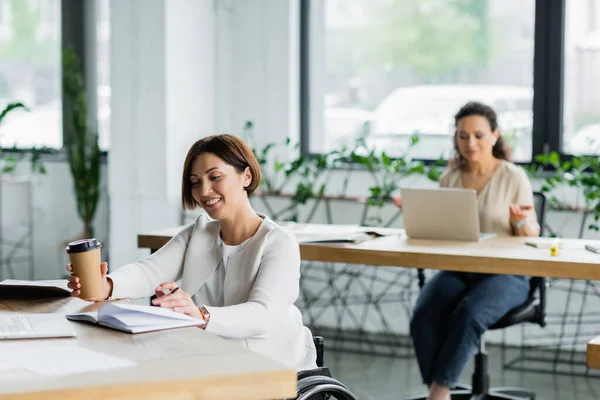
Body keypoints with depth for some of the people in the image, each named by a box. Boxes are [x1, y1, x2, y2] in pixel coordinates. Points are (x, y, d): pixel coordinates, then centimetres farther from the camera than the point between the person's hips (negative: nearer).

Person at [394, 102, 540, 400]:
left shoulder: (513, 177, -1)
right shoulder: (449, 179, 11)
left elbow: (532, 237, 2)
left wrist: (520, 222, -20)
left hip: (504, 274, -4)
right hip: (456, 271, 4)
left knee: (467, 315, -35)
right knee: (423, 316, -27)